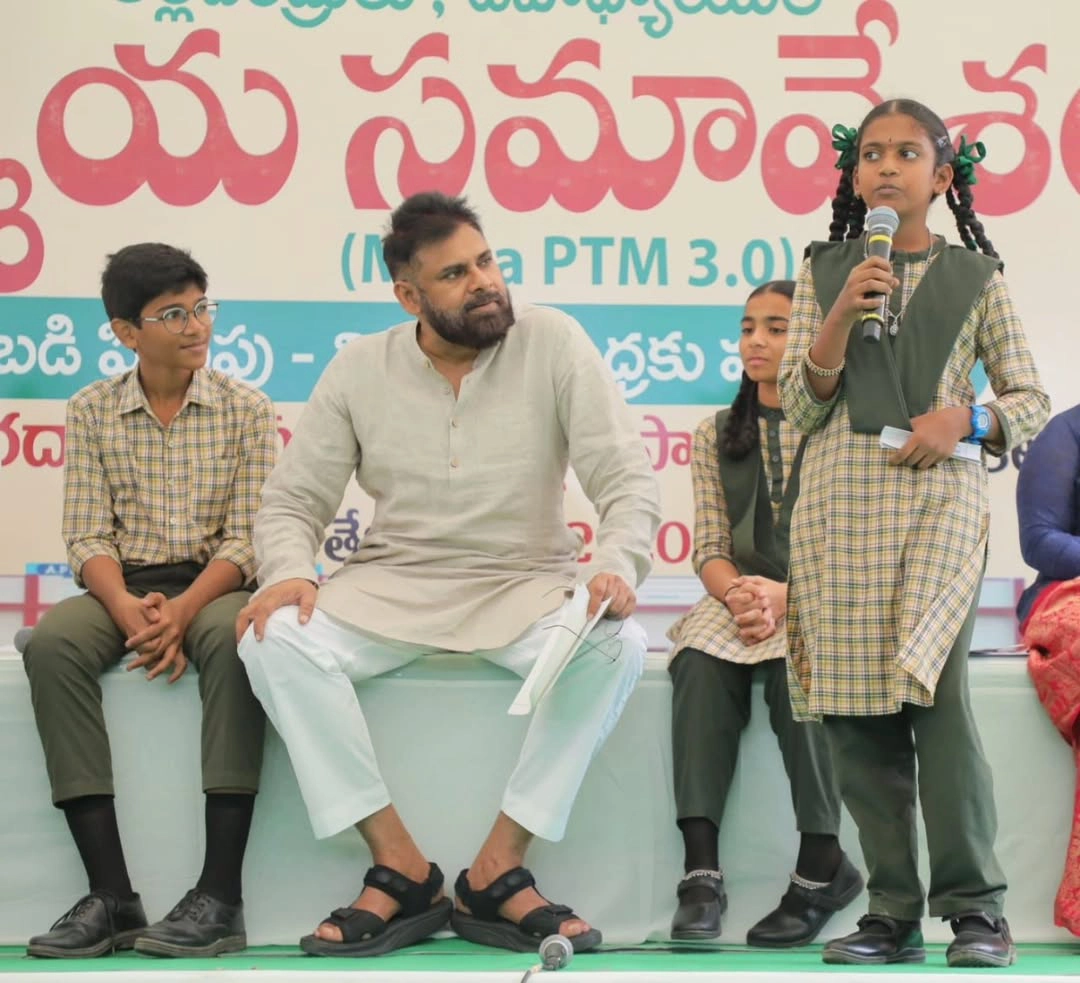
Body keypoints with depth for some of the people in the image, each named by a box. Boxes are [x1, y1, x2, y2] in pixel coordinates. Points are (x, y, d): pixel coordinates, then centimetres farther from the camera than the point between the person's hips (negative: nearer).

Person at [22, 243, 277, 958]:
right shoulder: (92, 412, 8)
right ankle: (112, 896, -32)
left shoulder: (247, 410, 3)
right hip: (123, 587, 2)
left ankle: (220, 895, -37)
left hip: (215, 584, -2)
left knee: (233, 638, -38)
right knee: (52, 644, -31)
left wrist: (184, 611, -21)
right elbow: (88, 536, 1)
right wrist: (127, 609, -20)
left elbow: (248, 538, -4)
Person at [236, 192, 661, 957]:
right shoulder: (360, 370, 1)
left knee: (618, 644, -32)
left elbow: (628, 477, -9)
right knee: (278, 641, -27)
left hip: (525, 586, -1)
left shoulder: (553, 343, -4)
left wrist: (616, 565, -30)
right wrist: (289, 570, -19)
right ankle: (401, 869, -19)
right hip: (391, 586, 1)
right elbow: (293, 499, 4)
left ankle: (498, 871, -21)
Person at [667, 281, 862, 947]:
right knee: (699, 662, -31)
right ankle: (701, 868, -36)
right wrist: (738, 595, -15)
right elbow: (711, 550, 7)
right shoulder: (717, 436, 14)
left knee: (793, 662, -36)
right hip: (740, 599, 3)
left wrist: (787, 596, -20)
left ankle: (822, 862, -27)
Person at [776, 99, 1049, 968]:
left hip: (940, 495, -2)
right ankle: (893, 911, 7)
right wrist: (843, 314, -7)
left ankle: (975, 906, -7)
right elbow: (800, 406, 7)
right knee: (856, 709, 0)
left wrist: (964, 416, -9)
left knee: (935, 690, -16)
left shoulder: (975, 276, 9)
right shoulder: (826, 273, 12)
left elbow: (1031, 399, 10)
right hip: (841, 497, 2)